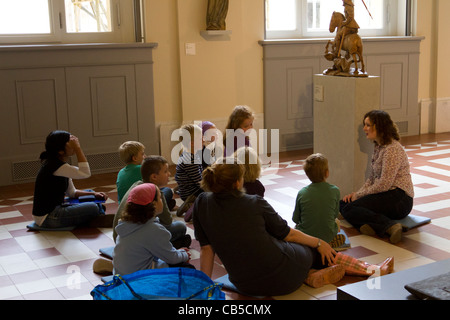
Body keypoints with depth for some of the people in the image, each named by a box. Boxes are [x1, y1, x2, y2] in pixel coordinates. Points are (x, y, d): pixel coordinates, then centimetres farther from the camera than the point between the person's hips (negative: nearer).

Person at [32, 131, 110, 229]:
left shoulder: (61, 165, 10)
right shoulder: (54, 166, -21)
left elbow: (72, 192, 16)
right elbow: (85, 173, -29)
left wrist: (93, 194, 2)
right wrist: (77, 148, -23)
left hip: (55, 209, 10)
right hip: (46, 217, -10)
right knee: (93, 208, -21)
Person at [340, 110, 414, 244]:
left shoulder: (392, 149, -16)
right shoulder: (378, 146, 15)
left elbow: (384, 184, -21)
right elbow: (372, 178, 18)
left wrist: (359, 195, -10)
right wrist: (357, 193, 2)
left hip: (399, 198, -10)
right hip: (386, 195, 10)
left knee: (349, 209, -21)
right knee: (343, 203, 0)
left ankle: (390, 226, -32)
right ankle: (368, 224, -24)